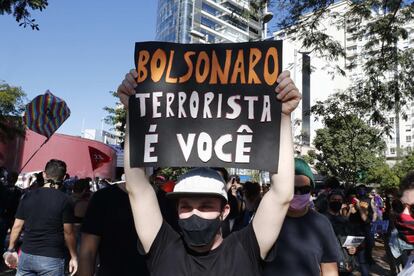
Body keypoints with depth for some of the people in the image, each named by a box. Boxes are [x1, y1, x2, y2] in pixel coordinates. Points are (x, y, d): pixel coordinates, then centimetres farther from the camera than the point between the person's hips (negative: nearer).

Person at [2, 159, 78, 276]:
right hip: (52, 258, -3)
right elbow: (68, 232, -9)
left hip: (26, 255, 4)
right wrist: (74, 257, 0)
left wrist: (11, 250, 18)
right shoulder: (65, 200, -11)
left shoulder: (28, 196, 1)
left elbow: (17, 226, 6)